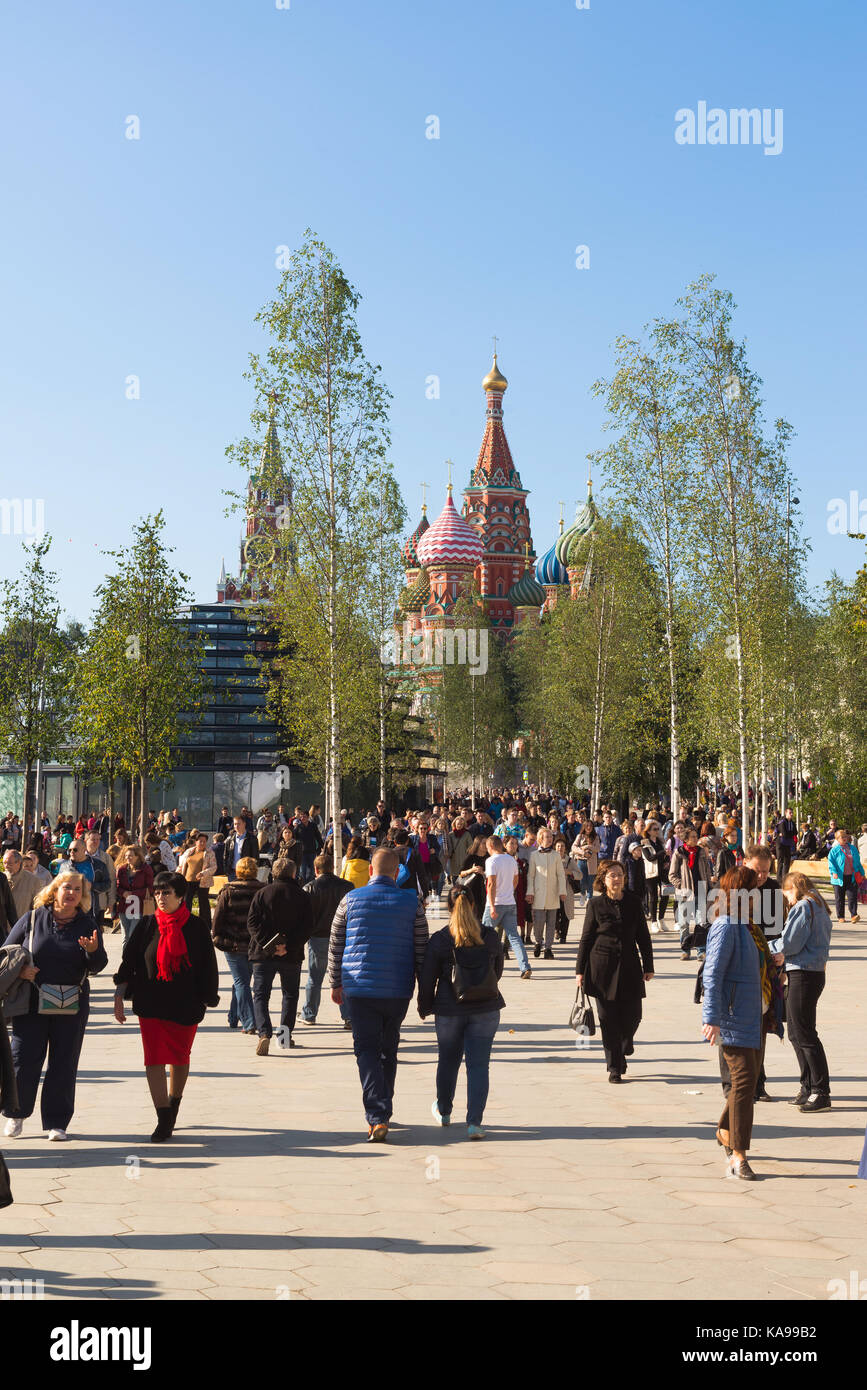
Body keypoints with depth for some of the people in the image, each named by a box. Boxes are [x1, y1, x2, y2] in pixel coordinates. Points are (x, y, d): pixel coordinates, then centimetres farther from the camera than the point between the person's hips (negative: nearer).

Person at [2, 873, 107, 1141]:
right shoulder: (33, 919, 1)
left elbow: (98, 966, -1)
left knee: (64, 1064, 5)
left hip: (72, 1007, 1)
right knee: (23, 1060, 1)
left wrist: (93, 950, -22)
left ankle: (56, 1122, 16)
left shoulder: (87, 926, 3)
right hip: (31, 1004, -1)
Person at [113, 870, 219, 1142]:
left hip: (185, 1006, 0)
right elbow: (128, 961, 2)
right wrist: (119, 997, -3)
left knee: (180, 1058, 13)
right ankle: (163, 1121, -5)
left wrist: (207, 1000, 1)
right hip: (150, 1005, 0)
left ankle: (173, 1106, 36)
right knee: (154, 1059, -7)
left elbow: (208, 968, 2)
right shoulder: (146, 925, -1)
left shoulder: (196, 928, -3)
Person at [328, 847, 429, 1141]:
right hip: (397, 990, 1)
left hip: (358, 988, -1)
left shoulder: (350, 900, 0)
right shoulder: (412, 903, 0)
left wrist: (336, 983, 16)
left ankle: (377, 1118, -14)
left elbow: (335, 945, 5)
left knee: (367, 1051, 0)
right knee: (389, 1050, 17)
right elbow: (421, 949, 3)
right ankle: (383, 1112, 27)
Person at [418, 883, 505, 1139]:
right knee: (478, 1064, 3)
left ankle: (443, 1111, 37)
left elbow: (427, 979, -4)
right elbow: (498, 971, 11)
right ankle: (474, 1122, -6)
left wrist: (424, 1006, 12)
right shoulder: (491, 937, -3)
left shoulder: (439, 940, -9)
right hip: (486, 1011, 1)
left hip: (449, 1010, 0)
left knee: (448, 1061, 17)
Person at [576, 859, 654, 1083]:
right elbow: (586, 938, 3)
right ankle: (614, 1067, 10)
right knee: (608, 1018, -1)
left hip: (629, 966, 2)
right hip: (603, 967, -2)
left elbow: (643, 936, 10)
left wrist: (648, 966, 8)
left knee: (632, 1015, 0)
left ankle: (622, 1049, 32)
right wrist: (580, 971, 1)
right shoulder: (595, 904, -1)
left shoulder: (633, 902, 5)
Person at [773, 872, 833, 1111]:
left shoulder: (802, 907, -13)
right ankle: (809, 1087, 23)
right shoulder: (819, 908, 16)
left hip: (804, 975, -10)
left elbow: (790, 943, -16)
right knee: (796, 1033, 16)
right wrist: (785, 956, 9)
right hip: (815, 972, 10)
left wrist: (771, 947, 3)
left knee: (804, 1035, -5)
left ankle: (821, 1093, -3)